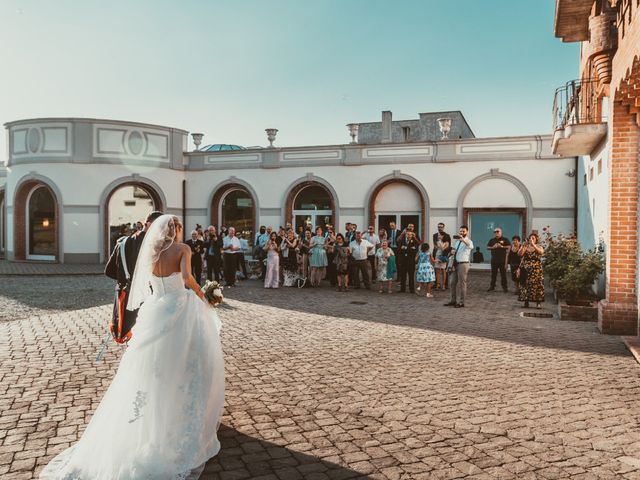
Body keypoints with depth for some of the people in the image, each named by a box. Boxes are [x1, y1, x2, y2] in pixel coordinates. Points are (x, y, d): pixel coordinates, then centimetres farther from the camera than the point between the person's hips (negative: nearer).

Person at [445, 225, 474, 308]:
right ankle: (453, 300, 22)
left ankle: (461, 302, 7)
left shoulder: (468, 241, -8)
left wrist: (462, 239, -50)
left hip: (463, 264, -7)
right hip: (455, 264, 7)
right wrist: (452, 252, 5)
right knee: (452, 282, 10)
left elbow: (471, 246, -33)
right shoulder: (457, 241, 15)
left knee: (461, 283, -1)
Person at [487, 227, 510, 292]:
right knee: (493, 273, 8)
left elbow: (509, 246, -6)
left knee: (503, 273, 0)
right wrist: (493, 247, -10)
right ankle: (492, 286, 15)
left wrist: (502, 246, -17)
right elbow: (487, 247, 8)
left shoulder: (505, 240, 2)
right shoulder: (492, 240, 12)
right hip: (494, 259, 3)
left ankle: (504, 287, 6)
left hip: (502, 259, -3)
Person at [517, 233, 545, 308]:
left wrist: (533, 245, -24)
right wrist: (523, 246, -19)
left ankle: (538, 303, -1)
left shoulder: (539, 247, 6)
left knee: (536, 284, -6)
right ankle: (526, 301, 7)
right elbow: (520, 254, -7)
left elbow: (541, 252, -18)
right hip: (526, 269, 1)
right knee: (525, 284, -1)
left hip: (536, 269, -1)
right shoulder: (525, 247, 9)